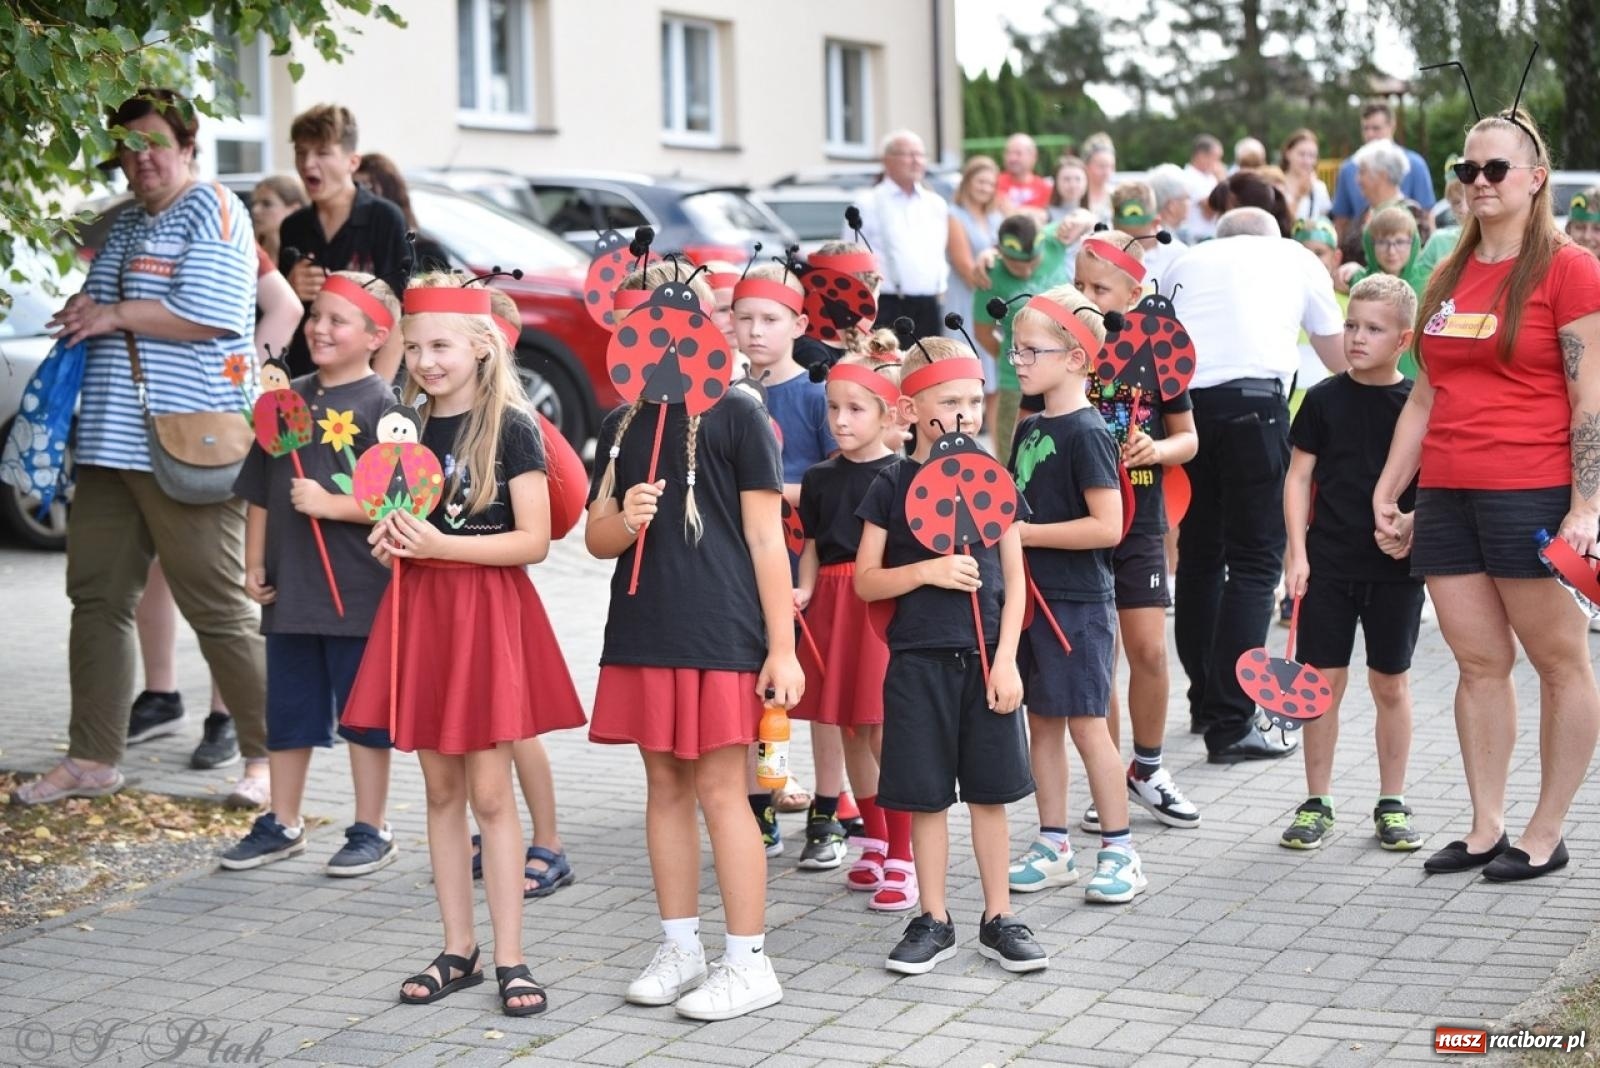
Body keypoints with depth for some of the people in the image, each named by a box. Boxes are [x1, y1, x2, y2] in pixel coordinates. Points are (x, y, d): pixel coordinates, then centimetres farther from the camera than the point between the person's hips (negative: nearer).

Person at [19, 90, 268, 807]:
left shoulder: (213, 211, -5)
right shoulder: (126, 223, 21)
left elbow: (208, 315, -17)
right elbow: (95, 305, 30)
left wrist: (115, 315, -8)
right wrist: (82, 310, 6)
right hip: (109, 444, 9)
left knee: (218, 608, -4)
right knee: (96, 598, 9)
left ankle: (268, 755, 7)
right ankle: (92, 760, 16)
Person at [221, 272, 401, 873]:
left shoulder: (382, 405, -9)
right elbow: (260, 492, 14)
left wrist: (331, 505, -21)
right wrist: (254, 565, 10)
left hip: (358, 592, -6)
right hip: (290, 590, 6)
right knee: (287, 711, 15)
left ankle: (370, 831, 16)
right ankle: (282, 824, 29)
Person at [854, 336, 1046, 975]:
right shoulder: (892, 487, -1)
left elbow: (1014, 579, 3)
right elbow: (865, 582, 0)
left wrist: (1006, 660, -5)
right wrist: (927, 571, -17)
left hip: (985, 658, 1)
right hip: (918, 659, -1)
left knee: (989, 793, 7)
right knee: (926, 796, 5)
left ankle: (998, 918, 16)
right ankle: (934, 921, 16)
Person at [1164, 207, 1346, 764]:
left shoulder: (1187, 262, 28)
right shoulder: (1295, 257, 23)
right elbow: (1338, 355, 32)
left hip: (1180, 402, 3)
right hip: (1253, 399, -3)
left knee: (1198, 555, 16)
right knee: (1254, 562, -1)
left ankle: (1205, 703, 25)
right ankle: (1230, 724, -8)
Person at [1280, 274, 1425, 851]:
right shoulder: (1324, 399, 0)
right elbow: (1299, 477, 3)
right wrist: (1296, 554, -4)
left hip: (1396, 566, 0)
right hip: (1328, 561, 0)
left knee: (1391, 682, 8)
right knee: (1323, 679, 3)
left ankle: (1392, 804, 18)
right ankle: (1317, 803, 13)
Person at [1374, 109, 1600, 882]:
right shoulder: (1447, 280, 15)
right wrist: (1386, 488, 14)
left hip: (1530, 493, -6)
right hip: (1447, 494, 6)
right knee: (1478, 662, 8)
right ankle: (1485, 830, 14)